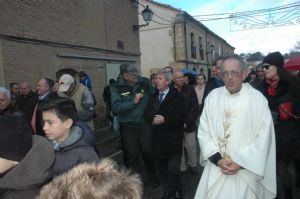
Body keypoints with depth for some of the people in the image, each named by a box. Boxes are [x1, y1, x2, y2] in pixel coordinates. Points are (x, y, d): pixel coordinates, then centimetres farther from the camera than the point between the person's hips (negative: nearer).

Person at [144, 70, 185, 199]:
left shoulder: (176, 97, -5)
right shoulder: (153, 97, 12)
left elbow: (180, 117, -13)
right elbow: (147, 113, 6)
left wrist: (164, 120, -20)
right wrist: (153, 119, -14)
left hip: (173, 138, -5)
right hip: (158, 138, 6)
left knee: (173, 170, -4)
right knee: (162, 168, 15)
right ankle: (174, 188, 37)